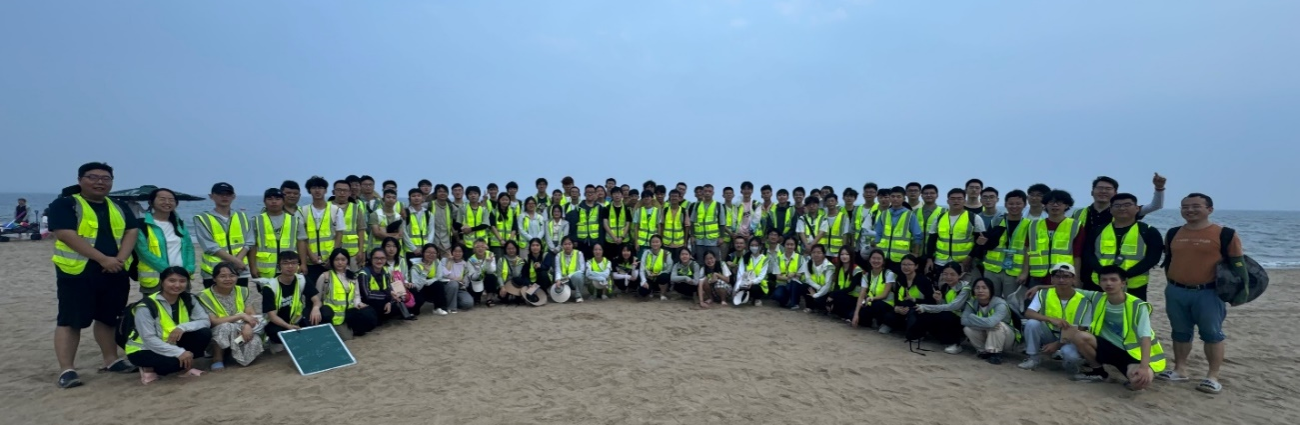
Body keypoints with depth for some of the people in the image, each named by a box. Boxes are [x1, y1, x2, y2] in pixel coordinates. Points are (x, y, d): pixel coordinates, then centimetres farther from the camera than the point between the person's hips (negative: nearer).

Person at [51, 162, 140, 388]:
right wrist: (103, 259, -20)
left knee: (108, 318, 13)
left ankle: (111, 360, 22)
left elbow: (132, 232, 5)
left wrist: (120, 259, -13)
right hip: (77, 272, -5)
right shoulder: (64, 205, -4)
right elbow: (66, 235, -15)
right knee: (70, 320, -4)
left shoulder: (120, 208, 14)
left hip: (115, 273, 5)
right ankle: (66, 369, -1)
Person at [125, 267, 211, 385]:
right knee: (173, 362, -35)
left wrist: (183, 327, -30)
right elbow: (149, 339, -26)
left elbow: (205, 321, -11)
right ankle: (150, 369, -2)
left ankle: (183, 365, -3)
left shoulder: (188, 299, -5)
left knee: (204, 334, -19)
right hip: (143, 350, -5)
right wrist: (179, 352, -34)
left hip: (172, 344, 5)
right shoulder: (146, 306, -22)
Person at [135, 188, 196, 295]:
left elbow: (189, 247, 13)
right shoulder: (143, 225, -4)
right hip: (155, 279, -5)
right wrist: (168, 270, -17)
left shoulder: (179, 223, 14)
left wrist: (189, 269, -4)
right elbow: (143, 252, -12)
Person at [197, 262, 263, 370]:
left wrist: (248, 326, -30)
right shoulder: (205, 296, -10)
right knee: (225, 327, -36)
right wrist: (241, 315, -24)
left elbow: (252, 314, -6)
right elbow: (213, 322, -19)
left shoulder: (243, 292, 2)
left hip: (241, 332, 3)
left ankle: (234, 356, 1)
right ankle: (217, 359, -12)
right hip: (219, 337, -3)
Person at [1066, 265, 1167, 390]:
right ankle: (1097, 371, 1)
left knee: (1139, 381, -37)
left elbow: (1145, 338, -27)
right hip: (1113, 349, 4)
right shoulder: (1098, 300, -4)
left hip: (1135, 354, -4)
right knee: (1079, 335, -24)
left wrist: (1144, 367, -41)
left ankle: (1148, 373, 4)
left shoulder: (1138, 306, -19)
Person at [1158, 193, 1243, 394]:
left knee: (1212, 334, 3)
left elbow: (1237, 263, -4)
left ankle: (1213, 376, 10)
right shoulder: (1174, 234, 7)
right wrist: (1173, 283, 13)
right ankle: (1180, 370, 23)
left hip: (1208, 293, -4)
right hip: (1176, 292, 4)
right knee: (1180, 333, 12)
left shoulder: (1224, 234, -6)